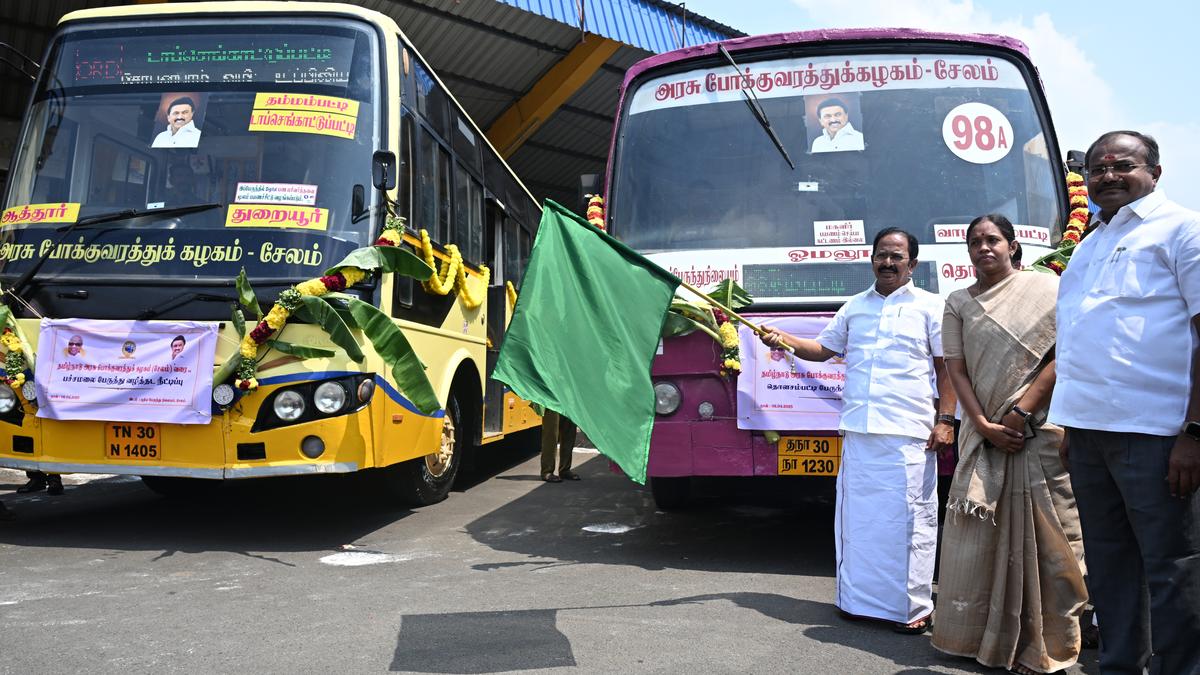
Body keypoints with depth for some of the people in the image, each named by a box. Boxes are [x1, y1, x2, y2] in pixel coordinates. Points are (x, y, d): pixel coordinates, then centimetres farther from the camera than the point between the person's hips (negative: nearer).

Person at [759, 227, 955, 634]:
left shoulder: (929, 306, 6)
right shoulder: (854, 307, 18)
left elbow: (946, 368, 2)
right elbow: (824, 349, 23)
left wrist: (946, 420, -6)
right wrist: (783, 338, 6)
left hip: (909, 433, -4)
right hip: (859, 432, 4)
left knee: (909, 517, -3)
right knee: (859, 516, 8)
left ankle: (915, 607, 5)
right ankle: (863, 599, 18)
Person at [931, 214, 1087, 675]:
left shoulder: (1046, 289, 3)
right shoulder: (958, 303, 11)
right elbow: (956, 370, 5)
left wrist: (1020, 413, -11)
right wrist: (984, 425, -7)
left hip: (1040, 430, -3)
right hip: (983, 434, 3)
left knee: (1041, 536, -3)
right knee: (977, 536, 3)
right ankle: (977, 636, 13)